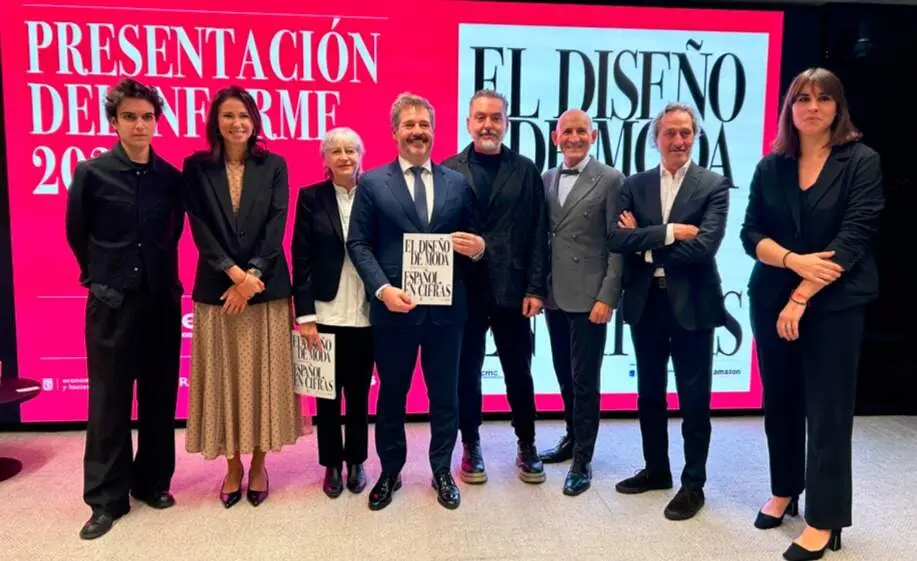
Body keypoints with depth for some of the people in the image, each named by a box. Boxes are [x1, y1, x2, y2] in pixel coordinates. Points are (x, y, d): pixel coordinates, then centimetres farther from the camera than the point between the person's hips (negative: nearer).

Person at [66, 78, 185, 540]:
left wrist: (159, 274, 14)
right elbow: (77, 234, 7)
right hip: (112, 302, -2)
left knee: (160, 396, 10)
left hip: (162, 299, 3)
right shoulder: (91, 173, -4)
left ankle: (152, 481, 26)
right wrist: (102, 277, 13)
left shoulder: (171, 177, 2)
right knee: (109, 400, 4)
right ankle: (106, 498, 16)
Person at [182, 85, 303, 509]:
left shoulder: (273, 165, 4)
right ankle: (233, 466, 22)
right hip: (216, 288, 0)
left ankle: (258, 466, 20)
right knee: (224, 377, 7)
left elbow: (276, 226, -4)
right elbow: (200, 229, -4)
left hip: (266, 287, 0)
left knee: (262, 376, 6)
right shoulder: (196, 167, 3)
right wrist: (233, 273, -15)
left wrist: (252, 275, -13)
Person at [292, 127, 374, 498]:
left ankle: (356, 462, 28)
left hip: (366, 314, 1)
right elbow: (301, 260, -2)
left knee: (359, 393, 11)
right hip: (325, 313, 0)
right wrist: (305, 314, -8)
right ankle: (331, 464, 26)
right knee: (328, 393, 10)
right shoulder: (311, 197, 1)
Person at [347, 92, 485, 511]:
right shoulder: (372, 183, 2)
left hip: (446, 308, 2)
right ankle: (390, 471, 32)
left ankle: (441, 471, 30)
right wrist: (382, 289, -16)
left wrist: (478, 247, -12)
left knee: (445, 393, 12)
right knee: (391, 394, 13)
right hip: (393, 308, -1)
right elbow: (358, 244, -3)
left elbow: (470, 241, 13)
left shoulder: (458, 183, 9)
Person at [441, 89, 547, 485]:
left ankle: (526, 446, 28)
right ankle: (470, 446, 27)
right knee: (466, 372, 10)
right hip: (464, 289, 0)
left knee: (518, 372, 10)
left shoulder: (525, 171, 5)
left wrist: (535, 288, -5)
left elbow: (537, 234, 1)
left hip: (512, 289, 1)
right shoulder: (448, 171, 2)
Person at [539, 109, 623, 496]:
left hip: (588, 296, -5)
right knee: (565, 375, 16)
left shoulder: (610, 179, -5)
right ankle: (573, 437, 35)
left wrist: (607, 297, -14)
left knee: (585, 380, 1)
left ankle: (583, 460, 14)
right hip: (554, 295, 5)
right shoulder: (545, 180, 10)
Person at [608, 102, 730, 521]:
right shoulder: (635, 185, 6)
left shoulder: (714, 185, -3)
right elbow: (618, 239, -9)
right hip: (645, 303, 4)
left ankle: (693, 483, 22)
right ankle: (656, 468, 33)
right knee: (649, 393, 15)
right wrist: (669, 231, -18)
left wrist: (645, 244, -10)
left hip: (692, 305, -4)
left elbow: (703, 246, -17)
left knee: (693, 398, 6)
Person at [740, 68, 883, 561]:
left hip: (834, 304, -3)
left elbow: (853, 238, -12)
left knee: (827, 409, 1)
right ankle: (784, 491, 31)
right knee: (779, 402, 12)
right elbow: (751, 234, 1)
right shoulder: (770, 167, 6)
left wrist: (802, 298, -17)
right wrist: (795, 260, -18)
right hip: (770, 302, 3)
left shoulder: (861, 161, -3)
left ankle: (823, 522, 12)